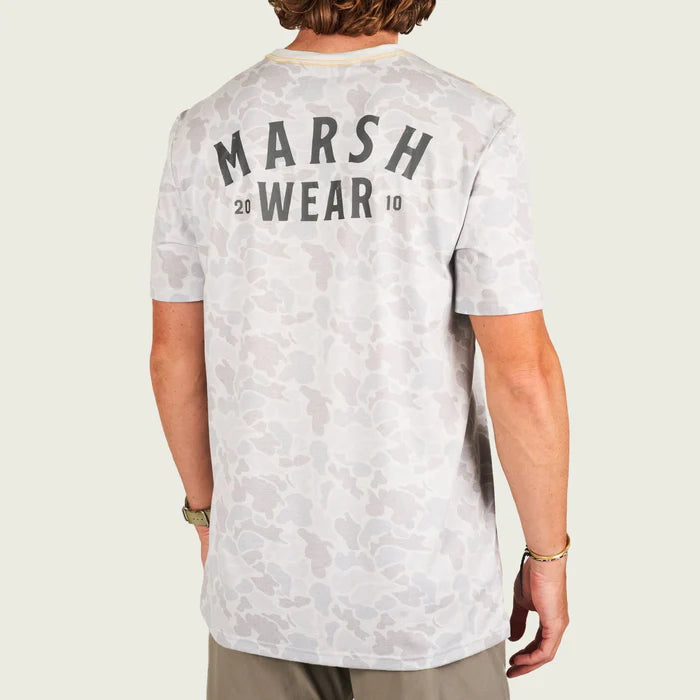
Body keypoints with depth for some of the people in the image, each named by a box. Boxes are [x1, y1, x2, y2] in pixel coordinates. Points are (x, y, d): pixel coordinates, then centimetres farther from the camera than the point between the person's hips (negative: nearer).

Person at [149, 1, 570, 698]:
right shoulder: (472, 129, -16)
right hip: (421, 574, -3)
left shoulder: (204, 133, -5)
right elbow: (522, 373, -18)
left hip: (268, 564, 3)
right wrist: (548, 557, -3)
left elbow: (175, 353, 1)